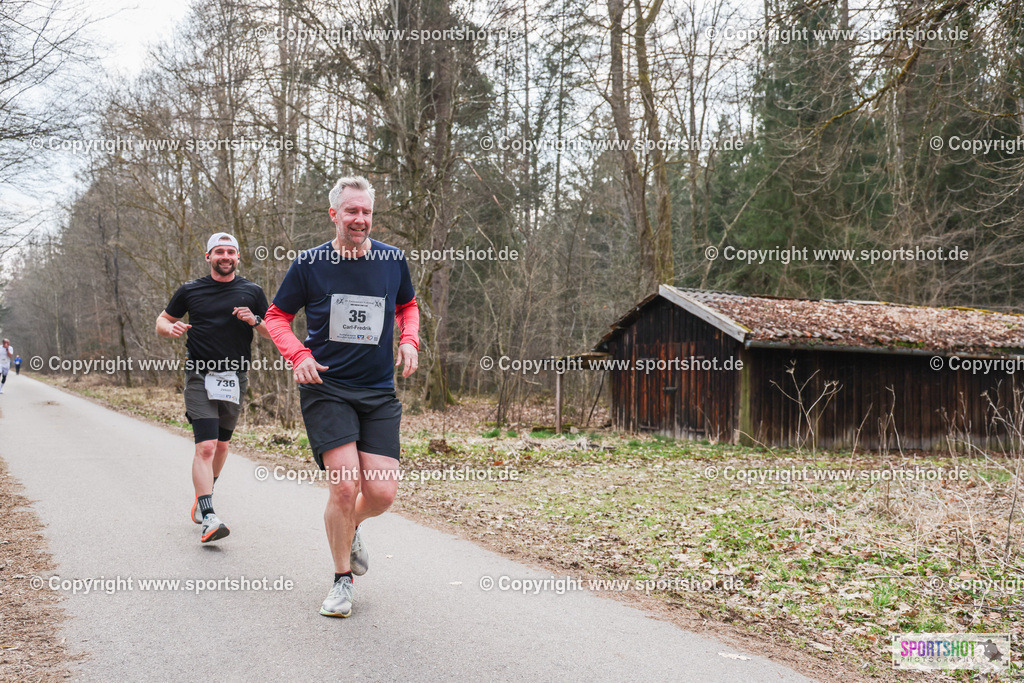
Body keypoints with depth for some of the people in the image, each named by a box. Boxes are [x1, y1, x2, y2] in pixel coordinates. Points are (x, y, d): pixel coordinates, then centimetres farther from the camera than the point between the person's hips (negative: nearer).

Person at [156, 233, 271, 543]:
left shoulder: (252, 292, 7)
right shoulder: (190, 290, 5)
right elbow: (162, 321, 15)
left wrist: (255, 321, -10)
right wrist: (171, 328, -8)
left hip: (235, 378, 3)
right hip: (200, 376, -3)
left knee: (221, 444, 15)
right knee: (205, 447, -15)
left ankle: (202, 496, 39)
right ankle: (208, 518, -20)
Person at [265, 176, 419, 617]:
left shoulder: (393, 261, 4)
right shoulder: (309, 264, -3)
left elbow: (407, 305, 22)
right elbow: (277, 316, 8)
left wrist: (409, 340, 2)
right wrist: (299, 355, -10)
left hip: (379, 393, 3)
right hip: (325, 388, -3)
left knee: (382, 493, -5)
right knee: (345, 486, -15)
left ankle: (350, 529, 32)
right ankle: (342, 580, 9)